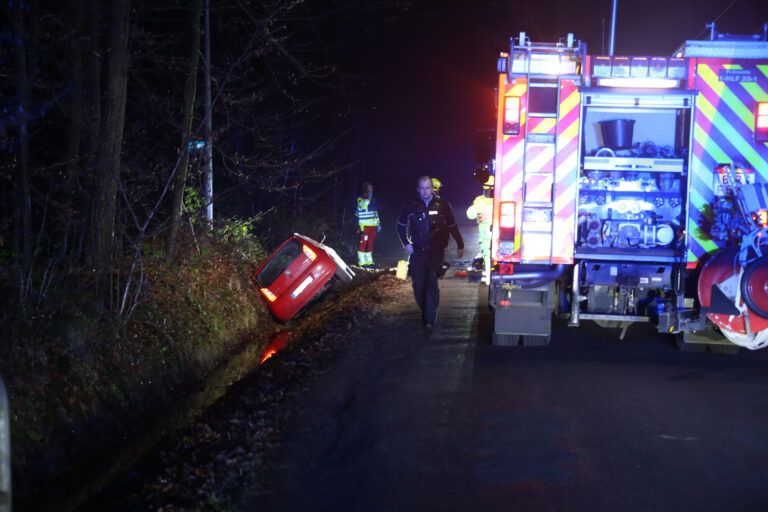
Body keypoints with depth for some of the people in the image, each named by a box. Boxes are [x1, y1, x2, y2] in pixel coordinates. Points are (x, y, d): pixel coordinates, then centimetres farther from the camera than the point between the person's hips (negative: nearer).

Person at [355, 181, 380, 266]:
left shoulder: (372, 200, 19)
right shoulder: (360, 199, -4)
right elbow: (362, 206, -25)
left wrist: (378, 223, 21)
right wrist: (368, 198, -25)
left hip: (373, 225, 7)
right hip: (364, 225, -7)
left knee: (370, 243, 9)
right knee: (363, 243, -8)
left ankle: (369, 261, 14)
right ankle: (362, 261, -6)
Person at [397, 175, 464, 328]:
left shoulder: (442, 205, 2)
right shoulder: (411, 206, 5)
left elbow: (452, 227, 12)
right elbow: (401, 226, 18)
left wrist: (460, 245, 14)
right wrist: (406, 243, 7)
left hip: (436, 251, -2)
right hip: (417, 251, 2)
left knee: (431, 282, -14)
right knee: (418, 284, 1)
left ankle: (430, 319, -12)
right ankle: (425, 312, 20)